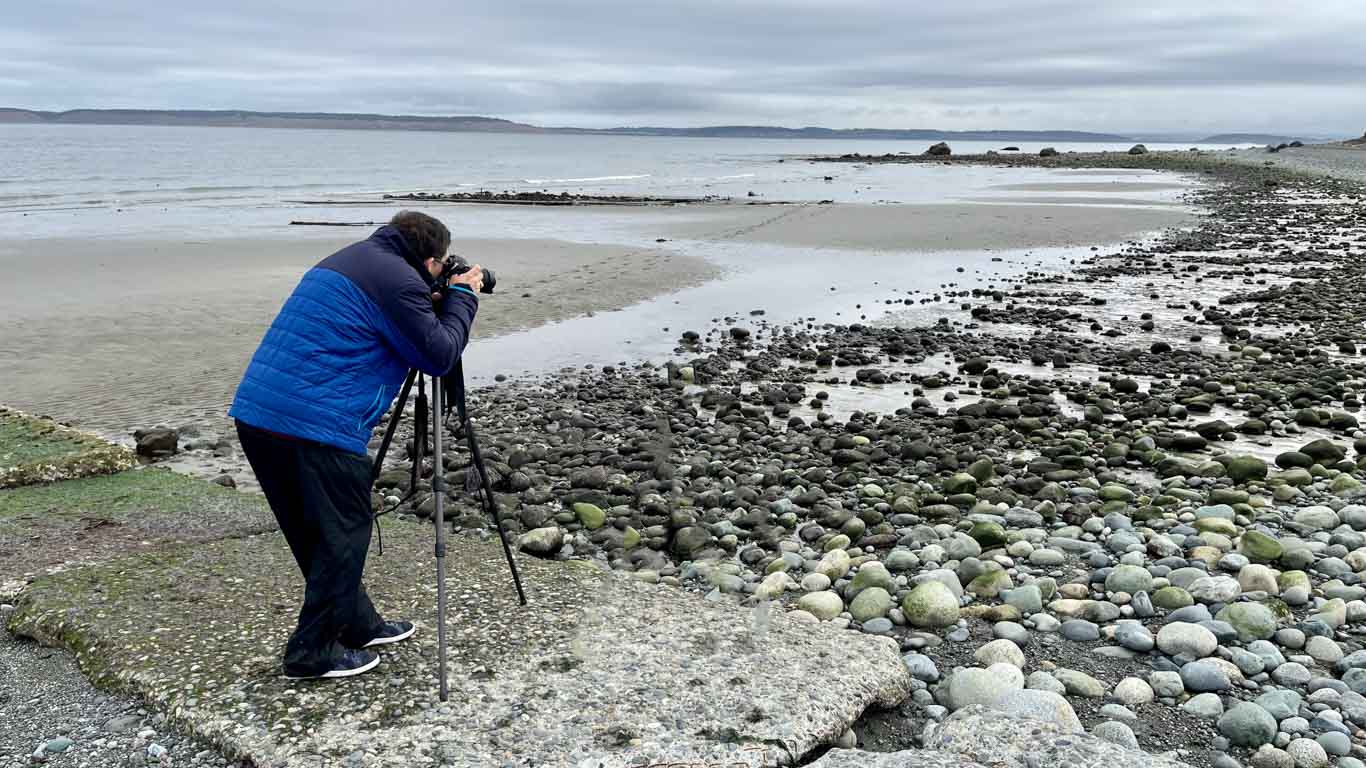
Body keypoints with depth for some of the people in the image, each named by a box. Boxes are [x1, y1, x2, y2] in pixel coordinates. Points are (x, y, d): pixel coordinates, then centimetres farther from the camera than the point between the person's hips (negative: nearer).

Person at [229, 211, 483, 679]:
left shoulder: (349, 259, 20)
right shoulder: (399, 279, -9)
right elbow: (438, 357, -6)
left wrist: (436, 304, 23)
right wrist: (462, 296, 8)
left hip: (255, 413, 10)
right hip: (314, 427, -10)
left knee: (316, 533, 19)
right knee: (342, 535, 6)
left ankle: (358, 626, 33)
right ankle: (312, 653, 14)